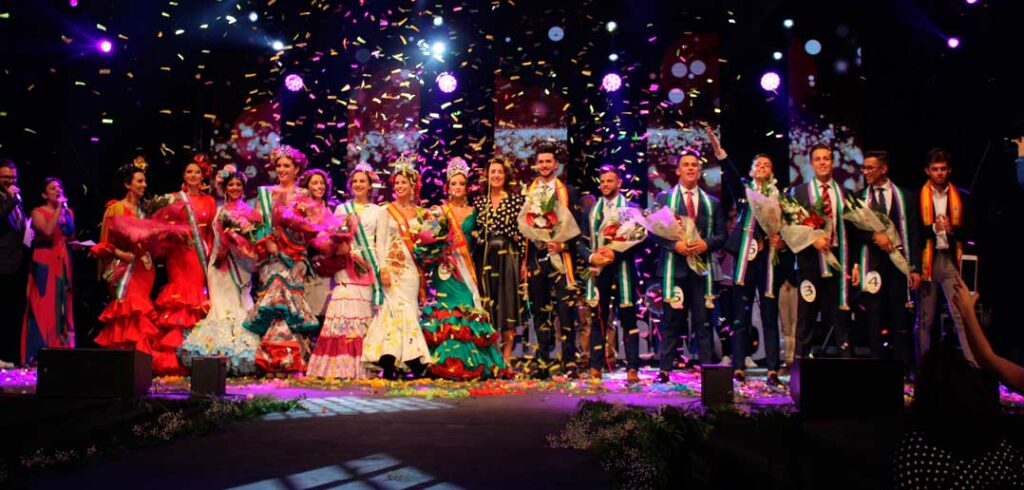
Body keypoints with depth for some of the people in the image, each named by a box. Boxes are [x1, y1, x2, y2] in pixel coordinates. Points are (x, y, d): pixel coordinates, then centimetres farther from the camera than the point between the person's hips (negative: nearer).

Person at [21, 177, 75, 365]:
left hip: (63, 262, 5)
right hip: (44, 262, -5)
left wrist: (66, 212, 5)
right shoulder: (38, 212, -1)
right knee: (43, 306, -7)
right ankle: (39, 353, -6)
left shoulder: (68, 212, 14)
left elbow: (71, 236, 11)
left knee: (62, 306, 4)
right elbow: (48, 231, -20)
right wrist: (58, 209, -15)